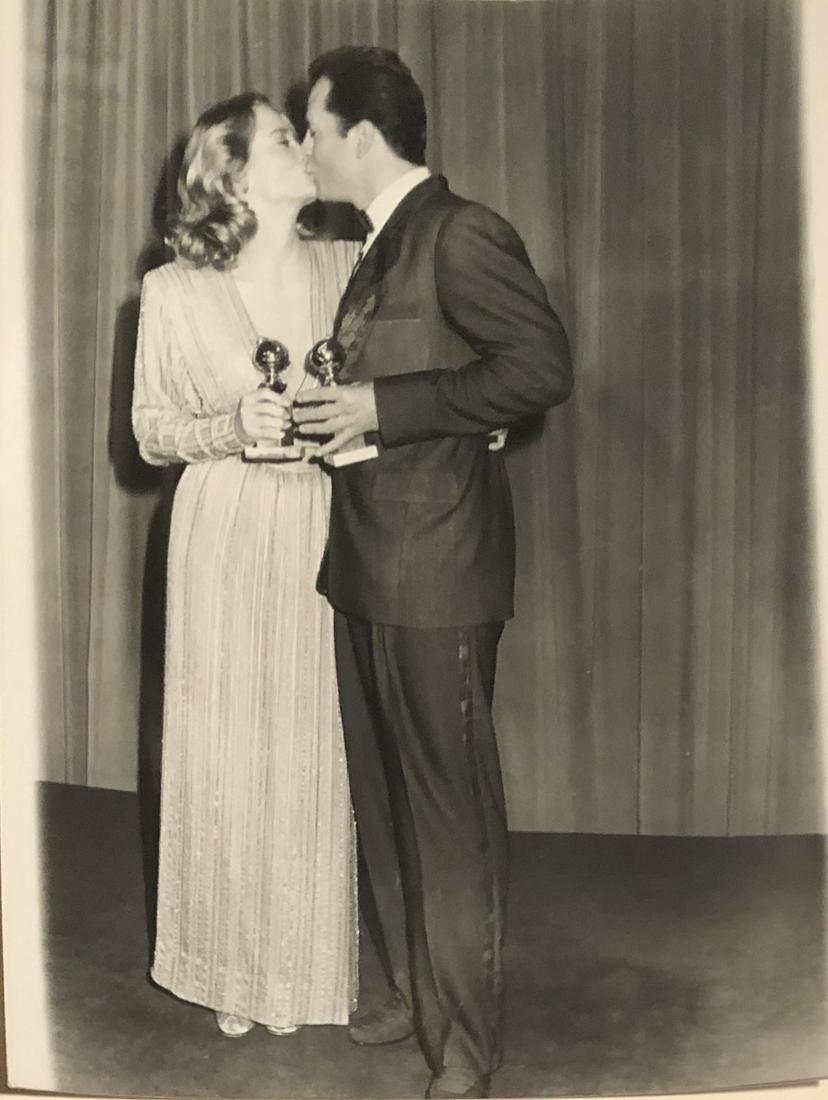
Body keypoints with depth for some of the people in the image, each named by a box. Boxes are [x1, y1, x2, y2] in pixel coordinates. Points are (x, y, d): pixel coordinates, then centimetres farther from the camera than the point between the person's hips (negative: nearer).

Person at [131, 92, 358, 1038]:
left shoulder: (345, 267, 2)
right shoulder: (173, 293, -3)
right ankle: (233, 968, 26)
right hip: (226, 539, -1)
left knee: (313, 752, 7)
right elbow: (150, 431, 2)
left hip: (325, 535, 2)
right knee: (224, 752, 6)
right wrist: (233, 427, -16)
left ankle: (304, 962, 27)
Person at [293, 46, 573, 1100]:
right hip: (366, 566, 9)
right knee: (384, 796, 17)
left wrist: (384, 407, -20)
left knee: (449, 805, 1)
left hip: (435, 573, -9)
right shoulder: (381, 248, 16)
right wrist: (332, 406, 7)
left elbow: (543, 363, -21)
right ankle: (412, 987, 34)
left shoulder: (460, 232, -11)